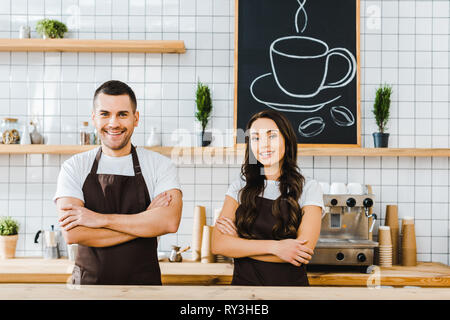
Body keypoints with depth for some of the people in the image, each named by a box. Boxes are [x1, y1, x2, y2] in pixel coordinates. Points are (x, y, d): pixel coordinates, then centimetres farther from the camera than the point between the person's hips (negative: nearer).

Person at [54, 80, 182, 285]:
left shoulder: (159, 165, 2)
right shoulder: (74, 167, 3)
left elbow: (170, 222, -13)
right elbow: (72, 233, -10)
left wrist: (101, 219, -14)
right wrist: (146, 220, -10)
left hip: (143, 283, 0)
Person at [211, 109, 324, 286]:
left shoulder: (308, 188, -6)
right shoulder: (240, 187, 1)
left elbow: (303, 252, -16)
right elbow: (218, 244, -9)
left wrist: (239, 244, -12)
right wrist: (275, 247, -20)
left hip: (290, 283, -1)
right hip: (244, 282, 2)